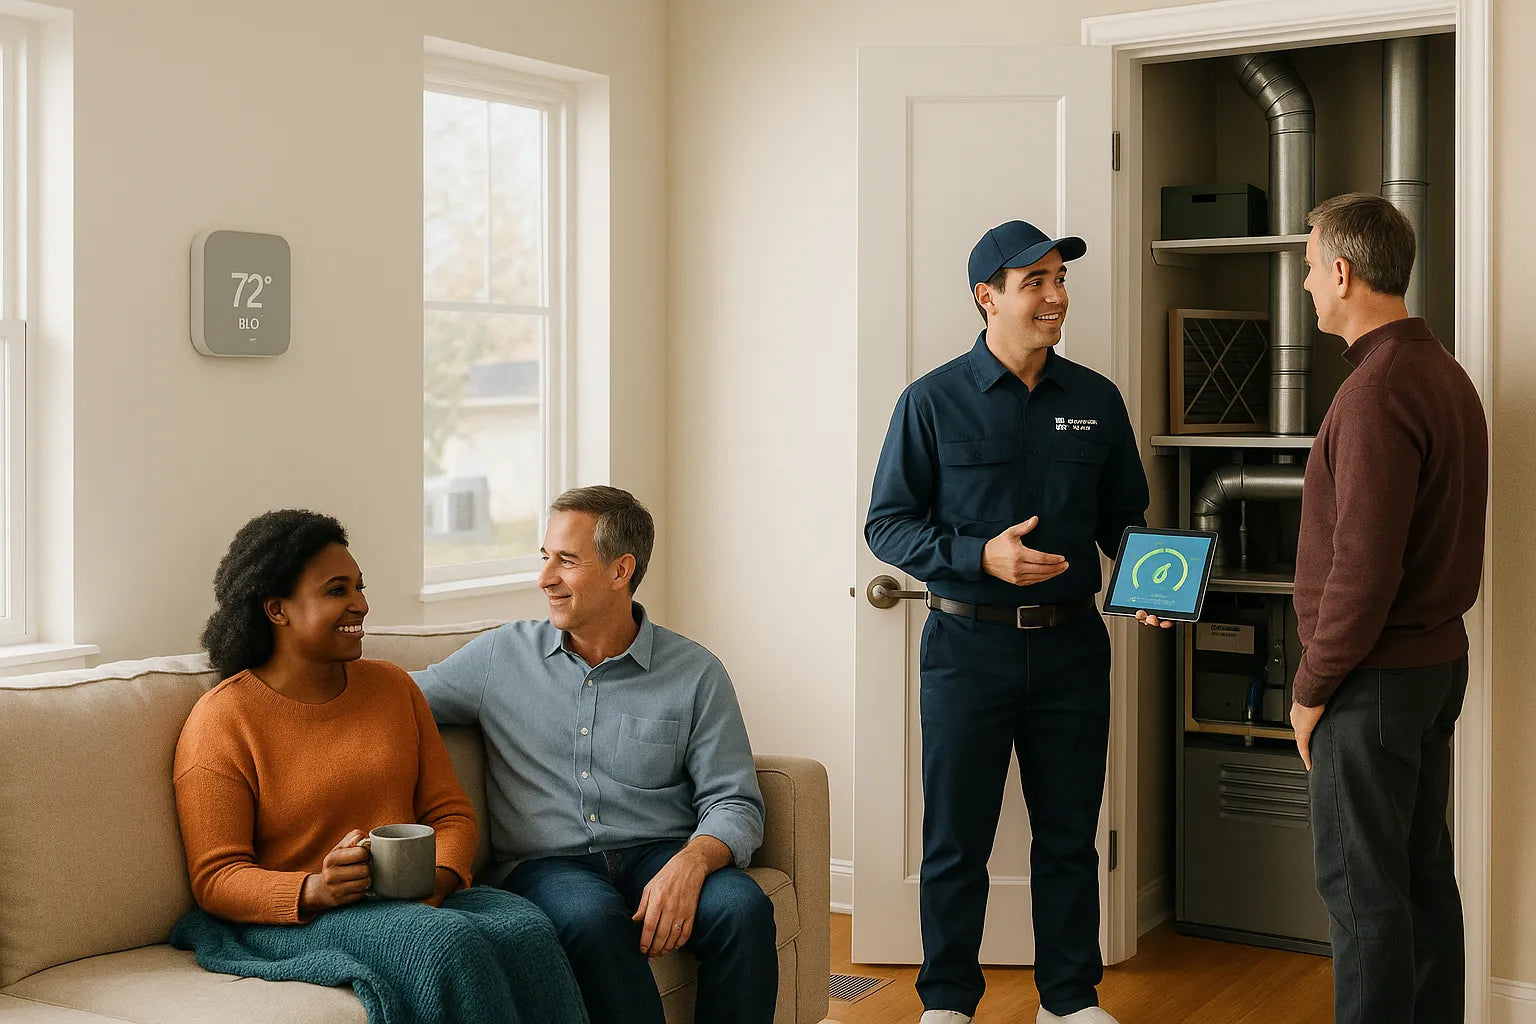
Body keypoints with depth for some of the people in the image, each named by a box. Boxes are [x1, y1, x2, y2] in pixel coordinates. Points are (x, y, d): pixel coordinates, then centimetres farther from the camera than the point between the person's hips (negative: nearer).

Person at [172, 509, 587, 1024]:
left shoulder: (392, 687, 14)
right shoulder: (221, 721, -4)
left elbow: (451, 813, 12)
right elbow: (216, 878, -7)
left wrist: (438, 879, -11)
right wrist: (315, 889, -26)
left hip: (416, 899, 5)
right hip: (297, 918, -5)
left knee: (528, 929, -28)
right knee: (448, 942, -35)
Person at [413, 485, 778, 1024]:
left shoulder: (696, 673, 6)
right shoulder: (500, 656, 10)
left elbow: (734, 804, 1)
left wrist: (692, 861, -19)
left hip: (659, 855, 1)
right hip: (548, 861, 0)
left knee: (742, 907, -31)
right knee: (592, 918, -36)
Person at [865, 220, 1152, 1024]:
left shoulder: (1097, 400, 7)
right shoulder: (933, 401, -4)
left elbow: (1124, 518, 14)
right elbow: (886, 524, -4)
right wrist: (981, 555, -18)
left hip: (1071, 641, 3)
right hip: (968, 641, -3)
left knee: (1069, 832, 11)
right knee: (956, 836, 6)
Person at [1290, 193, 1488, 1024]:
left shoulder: (1377, 390, -20)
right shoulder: (1446, 374, 11)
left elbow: (1364, 567, -23)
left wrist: (1312, 688, -13)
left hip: (1376, 675, -10)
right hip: (1438, 658, 10)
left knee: (1361, 888, -1)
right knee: (1423, 870, 17)